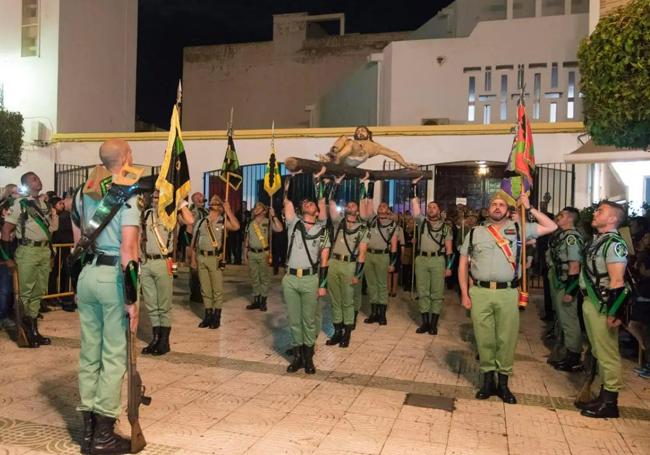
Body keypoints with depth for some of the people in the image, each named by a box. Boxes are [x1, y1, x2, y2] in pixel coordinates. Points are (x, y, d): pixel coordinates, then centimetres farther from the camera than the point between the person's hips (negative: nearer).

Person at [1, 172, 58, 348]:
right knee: (25, 293, 0)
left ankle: (32, 330, 21)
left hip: (44, 251, 6)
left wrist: (49, 248, 15)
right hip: (28, 251, -6)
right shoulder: (19, 203, -7)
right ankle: (22, 333, 11)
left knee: (39, 292, 11)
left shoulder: (43, 203, 11)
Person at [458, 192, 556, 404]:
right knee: (484, 338, 6)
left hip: (508, 293, 0)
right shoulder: (475, 232, 9)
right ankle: (488, 378, 21)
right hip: (479, 292, 0)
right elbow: (463, 264, 9)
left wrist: (529, 208, 7)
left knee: (507, 339, 5)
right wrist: (464, 294, 2)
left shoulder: (517, 229, 10)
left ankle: (503, 382, 19)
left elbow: (551, 227, 11)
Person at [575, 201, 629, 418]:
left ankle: (609, 403, 12)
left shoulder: (614, 243, -16)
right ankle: (603, 396, 30)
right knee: (598, 352, 17)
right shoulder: (597, 240, 12)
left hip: (603, 307, -9)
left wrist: (614, 313, -21)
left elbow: (617, 282, -20)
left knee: (607, 354, 1)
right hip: (591, 303, 9)